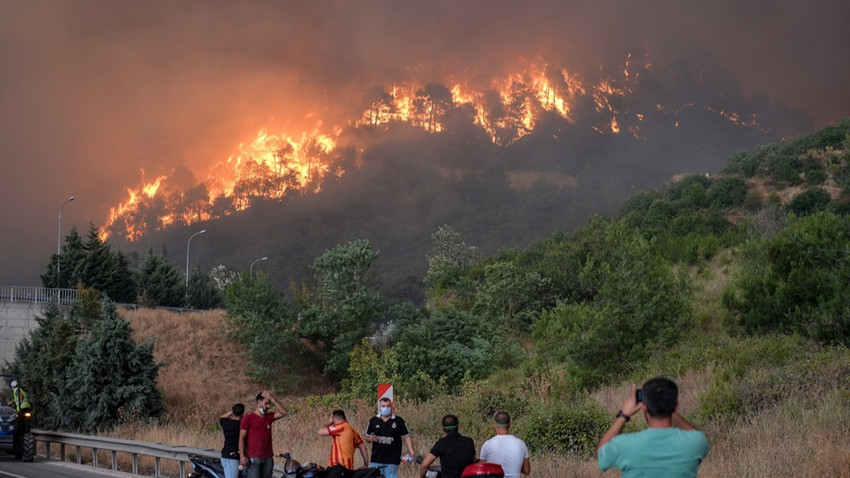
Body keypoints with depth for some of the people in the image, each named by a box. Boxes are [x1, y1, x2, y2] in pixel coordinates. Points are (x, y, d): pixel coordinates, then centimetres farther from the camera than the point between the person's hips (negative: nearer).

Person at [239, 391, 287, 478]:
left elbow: (283, 412, 0)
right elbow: (241, 438, -4)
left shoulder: (269, 417, 14)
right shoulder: (248, 418, -1)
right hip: (253, 458, -5)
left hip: (268, 458, 5)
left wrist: (272, 399, -5)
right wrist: (242, 455, -14)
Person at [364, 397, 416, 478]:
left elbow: (406, 437, 3)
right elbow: (367, 437, 16)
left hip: (392, 460, -2)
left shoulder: (399, 421, 3)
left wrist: (411, 452, -9)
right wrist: (371, 438, -8)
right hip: (376, 460, 2)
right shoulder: (373, 421, 9)